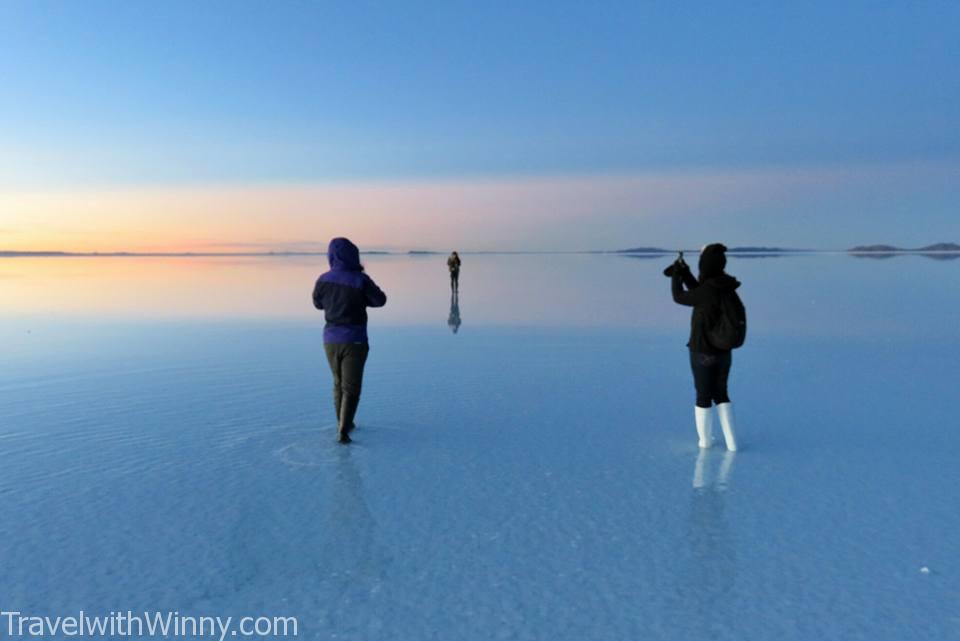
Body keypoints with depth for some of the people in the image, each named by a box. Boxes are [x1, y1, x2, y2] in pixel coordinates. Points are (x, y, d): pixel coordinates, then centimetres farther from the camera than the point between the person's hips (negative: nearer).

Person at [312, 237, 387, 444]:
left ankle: (344, 424, 32)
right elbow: (380, 300, -3)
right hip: (354, 341, -4)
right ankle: (343, 431, -6)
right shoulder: (360, 280, -17)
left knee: (339, 383, 21)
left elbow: (318, 303, 13)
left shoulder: (323, 280, -5)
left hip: (331, 339, 4)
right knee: (351, 388, 2)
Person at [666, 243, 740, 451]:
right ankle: (731, 442, 20)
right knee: (721, 394, 20)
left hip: (702, 353, -6)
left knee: (703, 397, 11)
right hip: (723, 352, 6)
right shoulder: (725, 287, 0)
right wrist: (685, 273, 11)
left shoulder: (707, 291, -22)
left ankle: (705, 440, 28)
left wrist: (676, 276, 6)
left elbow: (679, 297, -7)